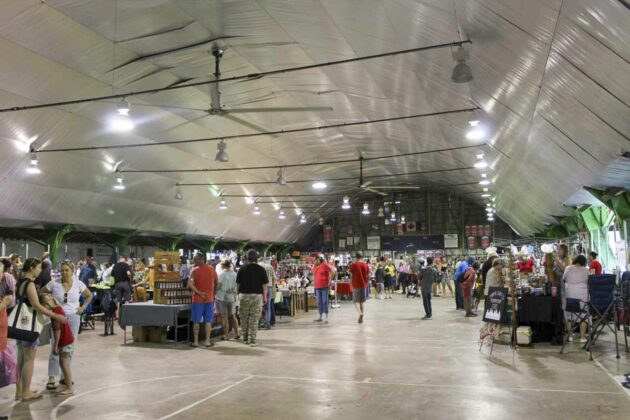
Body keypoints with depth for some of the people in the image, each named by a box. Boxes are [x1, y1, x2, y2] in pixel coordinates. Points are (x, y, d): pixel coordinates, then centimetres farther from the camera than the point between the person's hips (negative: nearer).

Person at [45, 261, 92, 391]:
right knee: (56, 348, -5)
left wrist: (83, 307, 2)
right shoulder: (54, 283, -8)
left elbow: (89, 295, 12)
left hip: (73, 317, 3)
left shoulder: (78, 284, -2)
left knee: (70, 348, 9)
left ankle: (65, 376, 22)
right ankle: (51, 378, 2)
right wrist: (48, 306, -6)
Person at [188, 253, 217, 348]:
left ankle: (195, 341, 10)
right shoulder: (212, 269, 2)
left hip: (198, 299, -2)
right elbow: (216, 284, 9)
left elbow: (190, 284, -21)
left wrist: (199, 293, -17)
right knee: (208, 321, 7)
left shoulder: (195, 270, -8)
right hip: (210, 298, 3)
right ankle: (207, 341, 8)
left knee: (196, 321, 6)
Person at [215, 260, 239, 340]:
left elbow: (217, 286, -12)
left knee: (224, 316, 2)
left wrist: (214, 295, 4)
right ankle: (236, 333, 17)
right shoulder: (234, 274, 1)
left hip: (222, 297, -4)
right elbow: (237, 286, 6)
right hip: (232, 297, 5)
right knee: (232, 315, 17)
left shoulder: (221, 274, -12)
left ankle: (226, 335, 5)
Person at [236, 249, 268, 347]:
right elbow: (265, 284, -1)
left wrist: (239, 293, 15)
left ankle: (245, 338, 23)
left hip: (244, 295, 1)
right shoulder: (261, 269, -2)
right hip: (257, 295, 0)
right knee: (254, 319, 3)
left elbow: (238, 283, 1)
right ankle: (252, 340, 1)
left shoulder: (242, 269, -2)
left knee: (244, 318, 14)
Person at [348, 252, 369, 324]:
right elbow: (368, 276, 3)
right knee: (361, 302, 14)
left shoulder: (353, 265, -6)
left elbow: (351, 276, -5)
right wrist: (365, 282, 14)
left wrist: (352, 284, 6)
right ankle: (361, 318, 16)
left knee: (356, 301, 4)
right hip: (363, 285, 4)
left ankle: (360, 313, -21)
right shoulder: (365, 265, 4)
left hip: (356, 285, -4)